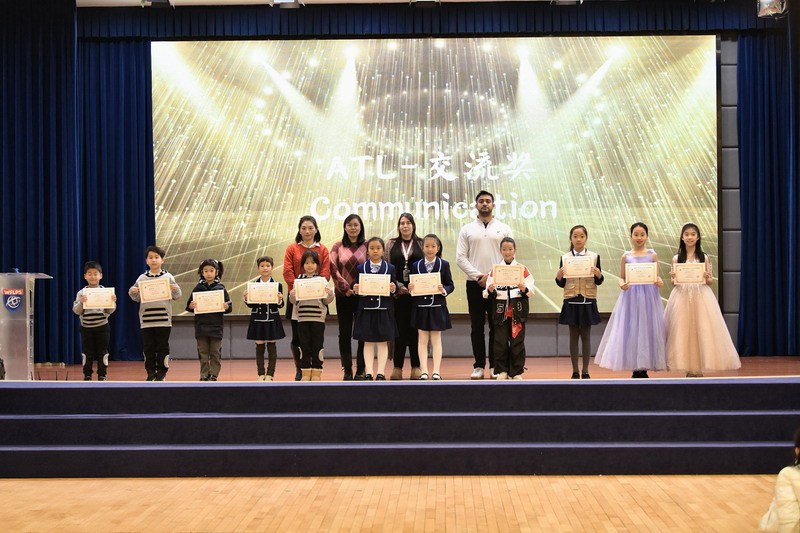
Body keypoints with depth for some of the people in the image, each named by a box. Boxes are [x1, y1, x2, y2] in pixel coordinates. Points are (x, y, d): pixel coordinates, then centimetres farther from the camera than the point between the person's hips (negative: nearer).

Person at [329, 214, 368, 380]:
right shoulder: (338, 247, 7)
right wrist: (345, 288, -9)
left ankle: (361, 369, 8)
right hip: (343, 295, 1)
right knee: (344, 332, 4)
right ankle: (347, 369, 10)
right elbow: (333, 269, -1)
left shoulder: (367, 246, 5)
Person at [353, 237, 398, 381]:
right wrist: (355, 290, -15)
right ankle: (369, 372, 8)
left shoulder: (390, 268, 5)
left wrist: (393, 288, -16)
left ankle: (381, 372, 7)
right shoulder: (361, 268, 6)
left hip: (384, 309, 0)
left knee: (383, 342, 3)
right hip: (366, 308, 0)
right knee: (368, 342, 4)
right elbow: (357, 288, 7)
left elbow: (395, 288, 5)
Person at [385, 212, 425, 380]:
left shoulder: (421, 244, 8)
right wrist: (397, 286, -7)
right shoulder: (391, 244, 10)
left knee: (415, 328, 0)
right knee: (399, 327, 1)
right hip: (397, 293, 1)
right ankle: (397, 366, 6)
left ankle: (416, 366, 6)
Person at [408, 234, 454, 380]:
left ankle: (436, 371, 7)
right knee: (423, 340, 5)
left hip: (437, 307, -1)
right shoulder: (416, 265, 6)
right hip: (421, 307, 1)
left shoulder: (444, 264, 2)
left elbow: (450, 285, 1)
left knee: (436, 339, 3)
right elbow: (412, 285, 9)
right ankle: (423, 371, 8)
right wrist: (410, 287, -13)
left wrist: (444, 290, -18)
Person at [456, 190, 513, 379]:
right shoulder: (467, 230, 8)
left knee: (496, 327, 1)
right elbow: (460, 258, 2)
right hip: (474, 284, 1)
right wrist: (477, 275, -10)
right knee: (477, 327, 3)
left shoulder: (504, 229, 7)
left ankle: (495, 366, 6)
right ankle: (479, 366, 8)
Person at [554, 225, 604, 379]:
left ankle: (585, 371, 9)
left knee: (586, 336, 3)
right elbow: (562, 284, 5)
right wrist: (559, 277, -15)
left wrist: (599, 275, -17)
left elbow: (598, 282, 5)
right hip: (571, 300, 0)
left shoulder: (594, 256, 3)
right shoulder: (564, 258, 3)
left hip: (588, 300, 0)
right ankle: (575, 371, 10)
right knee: (573, 336, 4)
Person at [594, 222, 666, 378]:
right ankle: (635, 368, 7)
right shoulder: (626, 256, 4)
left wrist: (659, 281, -15)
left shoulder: (652, 255, 5)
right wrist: (622, 284, -15)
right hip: (631, 296, 0)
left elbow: (657, 275, 7)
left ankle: (644, 368, 9)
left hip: (649, 295, 0)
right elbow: (621, 277, 6)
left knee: (648, 329, 1)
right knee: (631, 330, -1)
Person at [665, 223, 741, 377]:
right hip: (682, 297, 1)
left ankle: (699, 368, 4)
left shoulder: (704, 257, 5)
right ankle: (689, 369, 6)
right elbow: (673, 283, 7)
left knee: (702, 331, -4)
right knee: (683, 331, -2)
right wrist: (673, 278, -14)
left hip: (701, 297, 0)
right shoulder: (676, 259, 6)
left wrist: (707, 277, -15)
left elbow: (710, 282, 6)